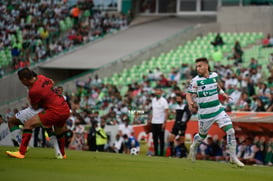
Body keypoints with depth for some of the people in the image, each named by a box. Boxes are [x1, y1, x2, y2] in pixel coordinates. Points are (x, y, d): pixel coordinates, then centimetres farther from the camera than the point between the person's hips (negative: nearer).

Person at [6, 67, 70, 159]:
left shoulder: (33, 91, -16)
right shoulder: (41, 77, 6)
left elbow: (35, 107, -1)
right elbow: (51, 82, 30)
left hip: (55, 112, -9)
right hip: (66, 110, 9)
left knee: (28, 124, -7)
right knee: (59, 132, 34)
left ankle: (21, 152, -11)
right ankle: (62, 154, 54)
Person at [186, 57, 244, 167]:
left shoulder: (214, 75, 1)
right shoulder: (195, 81, -12)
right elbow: (189, 93, -9)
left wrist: (223, 93, 12)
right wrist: (190, 103, -28)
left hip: (218, 110, 3)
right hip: (205, 114, -3)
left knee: (230, 131, -8)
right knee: (202, 135, 11)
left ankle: (233, 157, 1)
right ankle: (193, 147, 46)